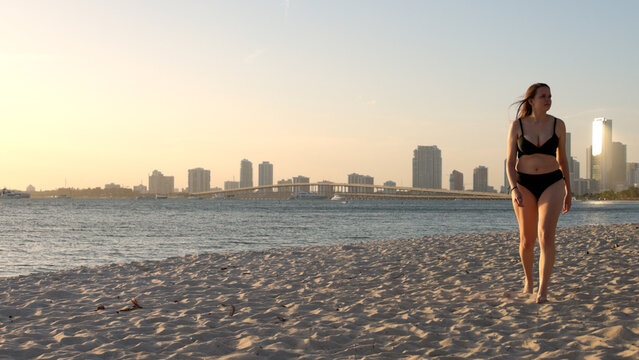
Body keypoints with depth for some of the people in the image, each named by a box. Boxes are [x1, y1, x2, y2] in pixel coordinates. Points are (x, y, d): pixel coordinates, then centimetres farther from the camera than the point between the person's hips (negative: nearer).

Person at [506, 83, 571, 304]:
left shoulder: (558, 125, 2)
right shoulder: (517, 125, -2)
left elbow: (562, 159, 12)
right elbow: (510, 161, -2)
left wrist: (568, 191, 16)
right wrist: (514, 189, -16)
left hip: (551, 183, 0)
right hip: (524, 184, 0)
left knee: (546, 236, -17)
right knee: (527, 239, 9)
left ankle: (542, 292, -18)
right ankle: (528, 278, 37)